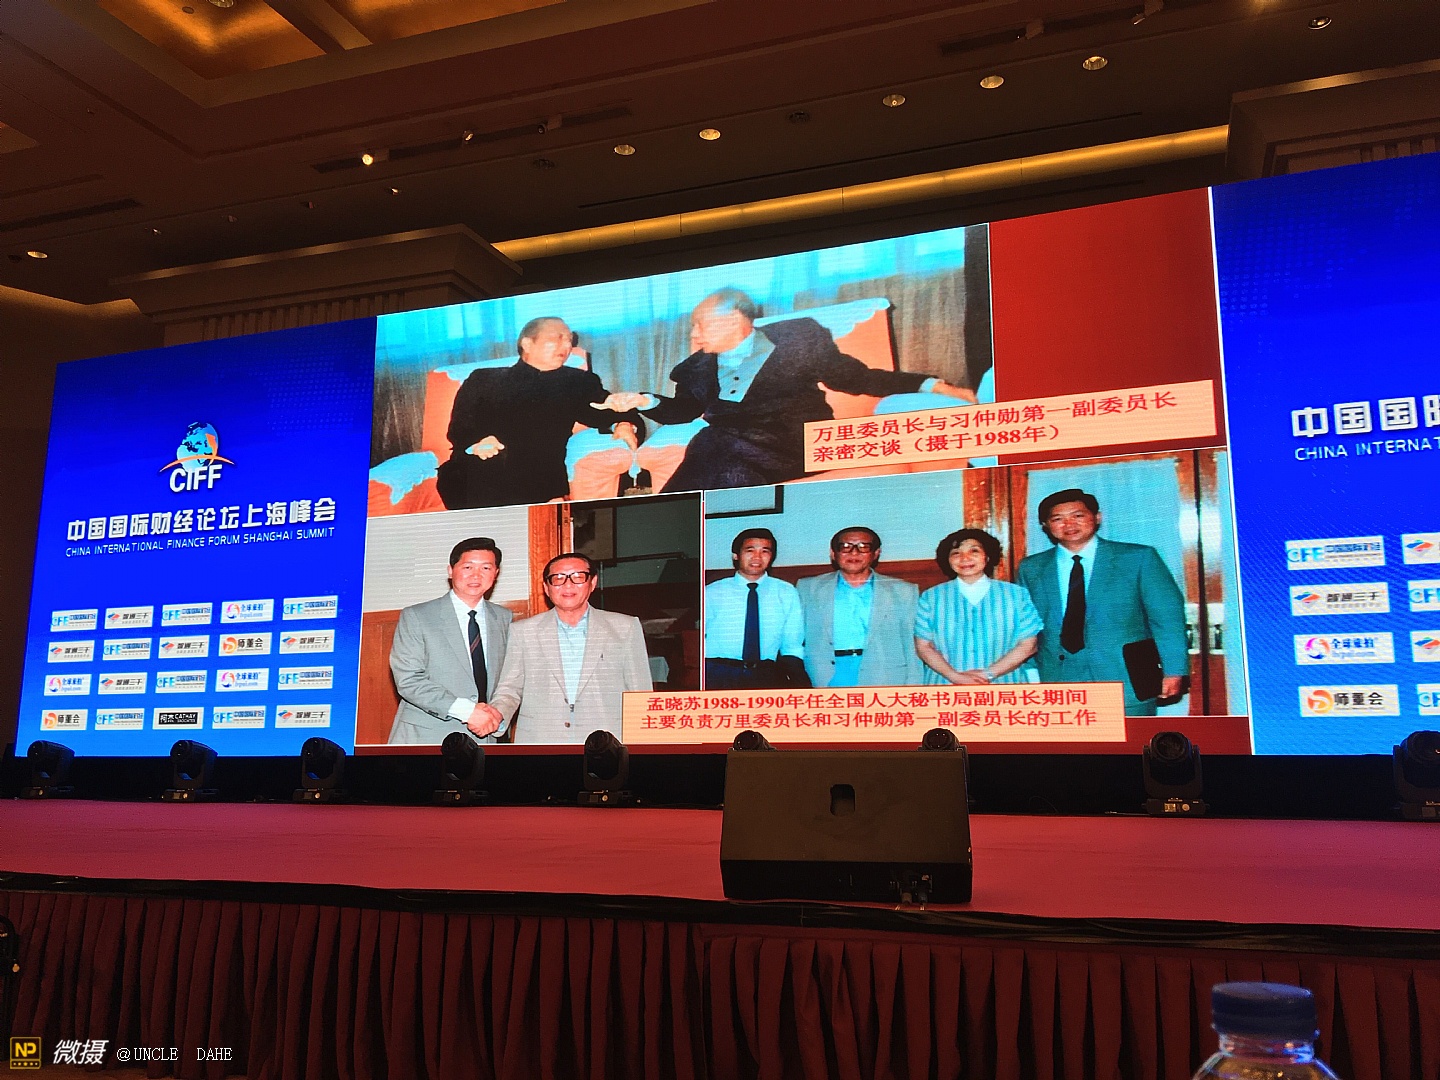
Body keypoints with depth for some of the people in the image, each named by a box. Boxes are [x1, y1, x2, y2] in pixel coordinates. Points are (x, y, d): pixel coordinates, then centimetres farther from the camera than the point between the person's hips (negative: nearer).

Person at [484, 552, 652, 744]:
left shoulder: (625, 628, 9)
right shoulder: (523, 632, 11)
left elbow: (641, 696, 10)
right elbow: (510, 688, 14)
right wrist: (497, 713, -7)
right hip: (539, 740, 0)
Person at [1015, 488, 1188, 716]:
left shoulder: (1138, 558, 3)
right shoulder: (1031, 569, 10)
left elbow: (1167, 618, 1)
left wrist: (1173, 670, -5)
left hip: (1126, 680, -2)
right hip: (1056, 681, 2)